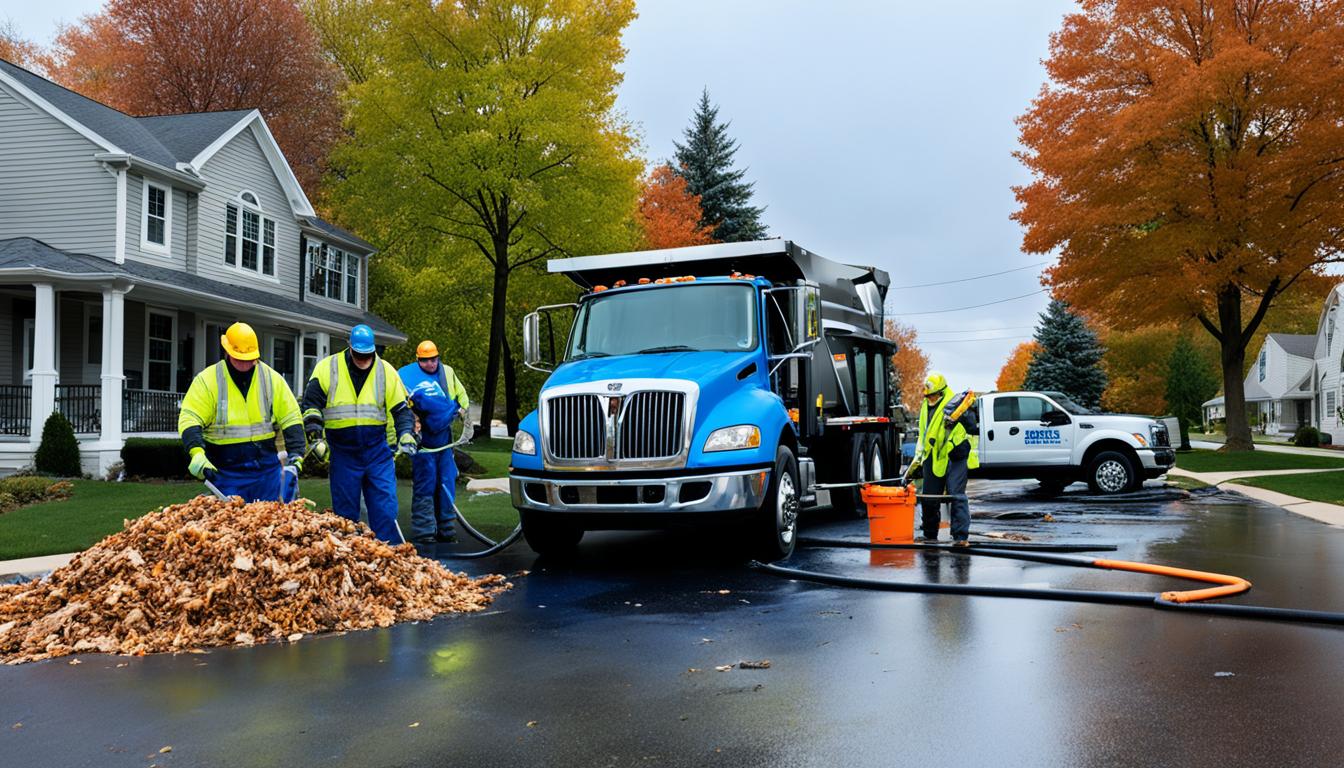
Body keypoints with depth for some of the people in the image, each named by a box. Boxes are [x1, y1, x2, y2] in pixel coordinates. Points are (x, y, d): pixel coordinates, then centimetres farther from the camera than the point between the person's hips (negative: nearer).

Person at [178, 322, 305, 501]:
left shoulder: (272, 379, 3)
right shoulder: (207, 380, -3)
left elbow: (291, 418, 3)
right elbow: (189, 419, -9)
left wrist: (295, 456, -7)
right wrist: (197, 452, -26)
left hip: (267, 469, 2)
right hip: (226, 471, -2)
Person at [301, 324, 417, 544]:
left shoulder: (386, 371, 2)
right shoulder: (327, 368, -1)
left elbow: (401, 408, 6)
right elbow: (311, 404, 1)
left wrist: (406, 434, -7)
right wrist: (315, 436, -8)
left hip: (377, 450, 0)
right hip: (342, 452, 0)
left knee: (385, 507, -4)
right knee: (345, 510, 8)